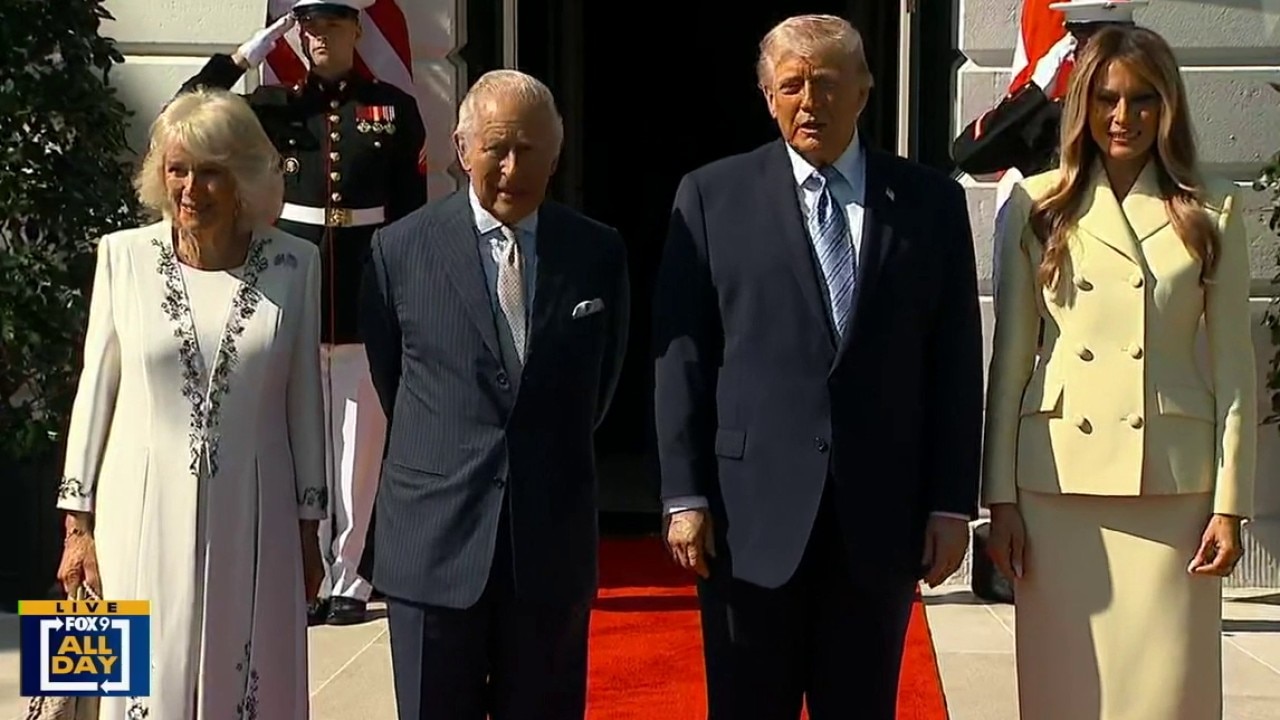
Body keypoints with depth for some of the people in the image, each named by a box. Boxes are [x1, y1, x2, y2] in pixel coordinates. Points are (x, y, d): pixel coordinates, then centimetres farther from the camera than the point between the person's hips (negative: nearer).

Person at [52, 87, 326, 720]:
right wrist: (77, 524, 2)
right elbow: (95, 390, 3)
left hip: (252, 524, 0)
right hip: (145, 518, 0)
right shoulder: (124, 255, -2)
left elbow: (304, 402, 4)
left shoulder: (294, 265, -2)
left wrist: (309, 531, 7)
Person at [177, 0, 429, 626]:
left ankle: (350, 580, 14)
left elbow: (411, 209, 4)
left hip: (369, 293, -1)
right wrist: (241, 58, -5)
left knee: (360, 446, 4)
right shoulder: (276, 104, 6)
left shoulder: (394, 108, 4)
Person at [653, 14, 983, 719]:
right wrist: (685, 496, -5)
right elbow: (681, 356, 0)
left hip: (881, 513, 1)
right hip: (751, 508, -1)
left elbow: (956, 361, 5)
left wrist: (953, 502, 1)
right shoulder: (712, 196, 2)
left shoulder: (930, 200, 6)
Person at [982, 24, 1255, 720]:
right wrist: (1000, 498, 1)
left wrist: (1231, 502, -1)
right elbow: (1010, 357, 5)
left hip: (1173, 480, 0)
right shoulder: (1038, 207, 5)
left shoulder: (1212, 210, 6)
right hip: (1059, 479, 0)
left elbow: (1233, 364, 5)